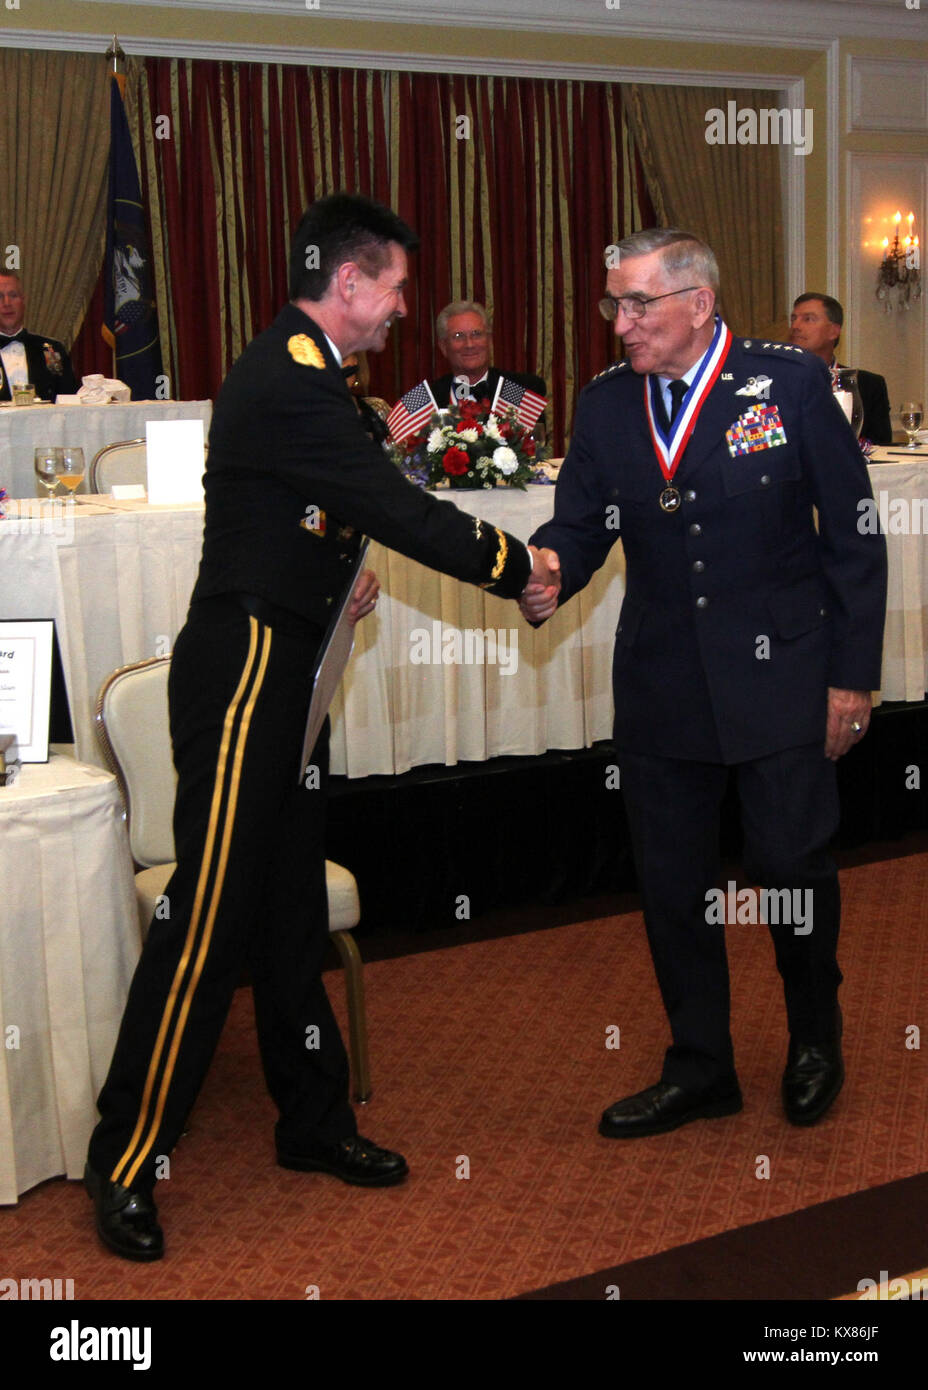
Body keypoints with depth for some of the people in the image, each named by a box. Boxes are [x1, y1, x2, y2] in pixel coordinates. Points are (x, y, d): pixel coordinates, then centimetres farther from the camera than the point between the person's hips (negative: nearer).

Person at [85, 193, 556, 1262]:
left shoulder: (289, 370, 16)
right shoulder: (291, 382, -18)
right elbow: (401, 512, -19)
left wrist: (336, 574, 11)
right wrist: (520, 566, -7)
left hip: (282, 673, 10)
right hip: (244, 673, -10)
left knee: (291, 909, 16)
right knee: (207, 918, -6)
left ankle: (313, 1122, 28)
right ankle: (126, 1162, 7)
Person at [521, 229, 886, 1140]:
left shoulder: (791, 381, -7)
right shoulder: (605, 403, 3)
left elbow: (851, 534, -5)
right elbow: (580, 523, 2)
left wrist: (853, 674, -7)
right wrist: (549, 570, -23)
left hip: (779, 678, -3)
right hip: (661, 682, 4)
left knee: (792, 869, 6)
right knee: (671, 883, 10)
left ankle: (815, 1043, 34)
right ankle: (699, 1068, 29)